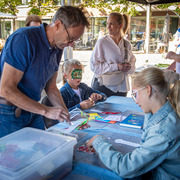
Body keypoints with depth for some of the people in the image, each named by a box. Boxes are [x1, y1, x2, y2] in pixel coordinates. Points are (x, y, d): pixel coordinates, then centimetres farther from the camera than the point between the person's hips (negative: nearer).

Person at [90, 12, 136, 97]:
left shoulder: (126, 44, 7)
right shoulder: (102, 42, -7)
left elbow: (132, 63, 14)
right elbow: (94, 66, -13)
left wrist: (129, 67, -10)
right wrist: (116, 66, -19)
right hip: (103, 87, -4)